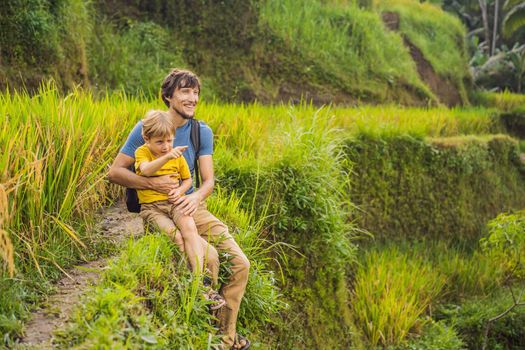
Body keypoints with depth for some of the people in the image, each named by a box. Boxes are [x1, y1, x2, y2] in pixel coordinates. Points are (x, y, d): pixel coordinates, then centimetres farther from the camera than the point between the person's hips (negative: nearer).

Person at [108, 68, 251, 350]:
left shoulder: (202, 132, 3)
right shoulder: (146, 127, -8)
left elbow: (208, 180, -3)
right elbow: (114, 172, -10)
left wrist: (196, 197, -27)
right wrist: (153, 183, -24)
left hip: (193, 207, 5)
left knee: (240, 264, -6)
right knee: (208, 256, -28)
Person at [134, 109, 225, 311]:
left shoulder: (177, 155, 10)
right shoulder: (142, 152, -2)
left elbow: (187, 179, 21)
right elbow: (146, 170, -25)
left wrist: (180, 191, -1)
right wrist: (167, 157, -39)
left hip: (174, 203, 3)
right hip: (151, 206, -3)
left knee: (189, 227, -28)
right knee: (174, 235, -27)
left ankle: (200, 278, -30)